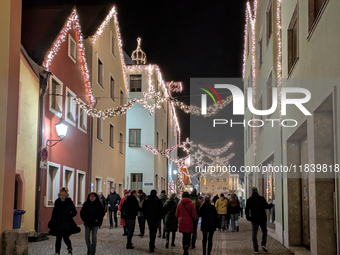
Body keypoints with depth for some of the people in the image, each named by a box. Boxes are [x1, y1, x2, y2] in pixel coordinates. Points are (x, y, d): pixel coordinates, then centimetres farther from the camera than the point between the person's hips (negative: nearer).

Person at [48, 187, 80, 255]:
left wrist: (70, 215, -25)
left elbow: (74, 212, -5)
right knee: (58, 238, 4)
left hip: (67, 223, -2)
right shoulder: (57, 202, 2)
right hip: (58, 223, 2)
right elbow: (54, 212, 10)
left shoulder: (69, 202, -6)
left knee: (66, 238, -2)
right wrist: (52, 221, 9)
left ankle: (70, 248, 27)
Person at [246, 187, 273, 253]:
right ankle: (263, 244, 4)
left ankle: (256, 249, 2)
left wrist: (248, 217, 11)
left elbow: (247, 210, -1)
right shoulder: (262, 198, -1)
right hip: (262, 218, 1)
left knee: (254, 234, 5)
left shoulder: (249, 200, -1)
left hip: (254, 219, -1)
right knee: (264, 231, 19)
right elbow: (267, 206, 2)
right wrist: (271, 204, 22)